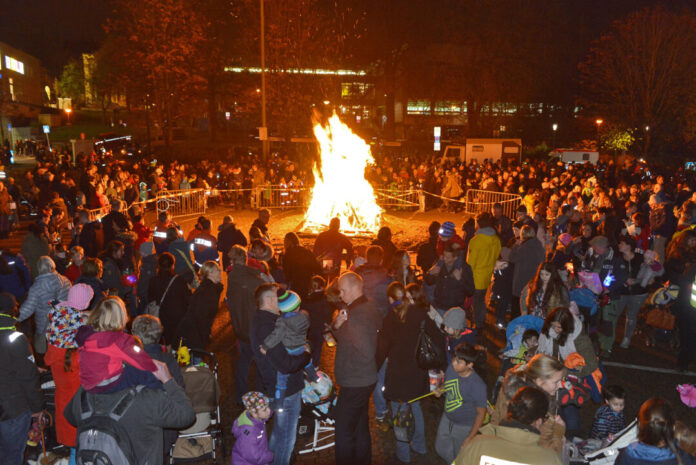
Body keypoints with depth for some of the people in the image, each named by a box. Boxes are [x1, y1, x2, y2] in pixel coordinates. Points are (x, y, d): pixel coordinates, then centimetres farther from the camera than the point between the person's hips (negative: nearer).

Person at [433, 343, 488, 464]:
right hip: (447, 419, 6)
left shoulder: (477, 386, -33)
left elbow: (481, 413, -20)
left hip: (464, 427, -6)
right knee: (441, 449, 25)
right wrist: (440, 390, -16)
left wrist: (469, 438, -16)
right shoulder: (451, 368, -16)